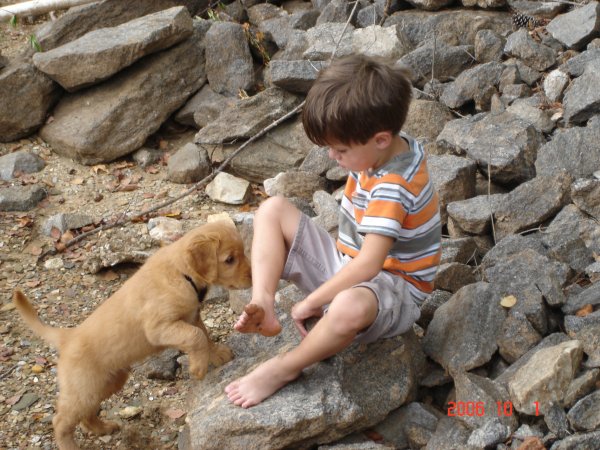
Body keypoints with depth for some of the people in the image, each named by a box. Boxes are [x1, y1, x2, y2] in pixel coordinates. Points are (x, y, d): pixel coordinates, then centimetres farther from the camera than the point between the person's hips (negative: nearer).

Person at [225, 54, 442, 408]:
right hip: (347, 266, 10)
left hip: (392, 290, -9)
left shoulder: (392, 187, -29)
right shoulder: (391, 148, -3)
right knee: (273, 210, -2)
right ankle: (264, 307, -20)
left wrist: (312, 302, -23)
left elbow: (367, 265, -33)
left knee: (350, 307, -47)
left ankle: (285, 368, -19)